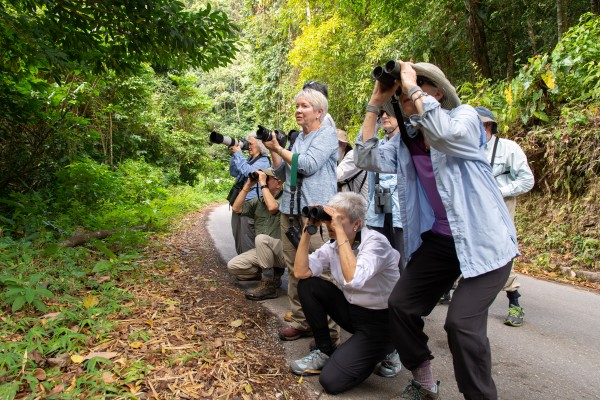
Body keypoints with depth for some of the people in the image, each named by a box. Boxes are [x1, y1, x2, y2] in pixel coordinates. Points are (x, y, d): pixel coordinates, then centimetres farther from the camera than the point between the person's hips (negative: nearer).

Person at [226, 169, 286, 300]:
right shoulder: (258, 201, 9)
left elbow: (272, 207, -32)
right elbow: (236, 208, -1)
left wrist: (262, 184, -21)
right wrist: (248, 185, -2)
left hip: (284, 251, -6)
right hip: (262, 251, 6)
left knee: (261, 238, -35)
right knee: (232, 266, -8)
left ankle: (271, 284, -19)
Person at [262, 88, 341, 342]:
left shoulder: (327, 134, -1)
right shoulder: (298, 138, 21)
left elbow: (308, 165, -14)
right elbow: (282, 172, 21)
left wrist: (278, 148, -6)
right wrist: (272, 151, 6)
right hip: (290, 210, 8)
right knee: (295, 270, 9)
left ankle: (328, 328, 3)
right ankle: (300, 321, 19)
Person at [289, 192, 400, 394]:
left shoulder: (375, 242, -22)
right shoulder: (333, 245, -2)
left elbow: (353, 279, -40)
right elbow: (301, 272, -10)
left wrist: (339, 231, -35)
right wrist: (308, 230, -14)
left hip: (381, 321, -7)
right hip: (352, 310, 7)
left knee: (331, 380, -17)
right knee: (307, 285, -9)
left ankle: (381, 352, 10)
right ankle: (325, 351, 6)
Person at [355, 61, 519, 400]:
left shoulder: (465, 117, -8)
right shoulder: (405, 139, 7)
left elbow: (445, 134, -32)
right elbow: (369, 160, -8)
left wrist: (412, 87, -23)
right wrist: (375, 104, -8)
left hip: (484, 241, -6)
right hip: (436, 240, 6)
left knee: (462, 322, -16)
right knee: (401, 305, 4)